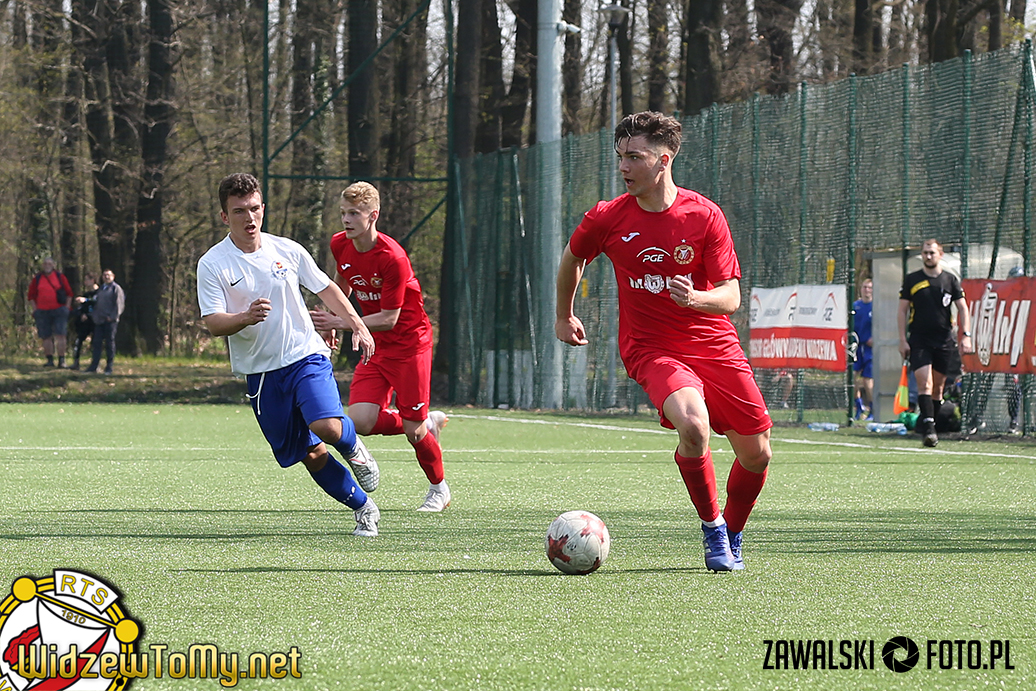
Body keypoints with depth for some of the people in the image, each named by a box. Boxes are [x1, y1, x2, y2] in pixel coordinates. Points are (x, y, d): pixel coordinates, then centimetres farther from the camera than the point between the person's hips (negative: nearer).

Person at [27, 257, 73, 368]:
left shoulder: (60, 277, 6)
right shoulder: (37, 279, 9)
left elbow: (69, 293, 10)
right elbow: (31, 296, 14)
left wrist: (66, 308, 2)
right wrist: (35, 309, 4)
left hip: (59, 311, -2)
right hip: (42, 312, 2)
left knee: (60, 335, -10)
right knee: (46, 337, 4)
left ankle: (61, 360, -8)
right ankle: (50, 359, 11)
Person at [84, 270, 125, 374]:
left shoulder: (116, 288, -1)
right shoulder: (100, 289, 19)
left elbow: (119, 304, -7)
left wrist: (113, 317, -14)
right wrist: (94, 316, 13)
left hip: (110, 320, -6)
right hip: (99, 320, 6)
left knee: (110, 343, -1)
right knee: (97, 342, 4)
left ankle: (109, 367, 3)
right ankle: (93, 366, 7)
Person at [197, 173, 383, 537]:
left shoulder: (287, 250, 2)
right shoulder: (212, 264, -6)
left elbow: (325, 288, 15)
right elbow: (213, 323, -14)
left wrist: (357, 324, 5)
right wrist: (246, 318, -34)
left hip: (306, 355, 0)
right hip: (260, 371, 0)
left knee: (326, 426, -24)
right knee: (311, 455, 0)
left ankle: (354, 448, 11)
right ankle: (363, 507, 18)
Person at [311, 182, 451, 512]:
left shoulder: (392, 258, -25)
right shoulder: (340, 245, -4)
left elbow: (389, 319, -21)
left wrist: (340, 323, -25)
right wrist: (329, 321, 22)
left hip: (410, 343, -6)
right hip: (376, 348, 6)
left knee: (413, 430, -4)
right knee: (361, 421, -12)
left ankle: (439, 488, 25)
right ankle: (429, 423, 16)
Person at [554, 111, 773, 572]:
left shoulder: (705, 216, -8)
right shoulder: (608, 219, -5)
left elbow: (730, 297, -9)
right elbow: (572, 259, 17)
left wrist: (696, 298, -30)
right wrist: (563, 317, 28)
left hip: (714, 344, 2)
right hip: (651, 348, -2)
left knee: (756, 454, 0)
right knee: (693, 424, -31)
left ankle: (732, 537, 29)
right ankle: (711, 528, -9)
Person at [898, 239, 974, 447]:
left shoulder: (950, 280, 6)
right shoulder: (911, 280, 5)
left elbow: (963, 308, 7)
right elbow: (902, 311, 7)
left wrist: (966, 335, -6)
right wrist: (903, 340, -2)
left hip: (944, 341, 2)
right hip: (919, 341, -2)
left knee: (938, 387, 5)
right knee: (924, 384, -14)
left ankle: (926, 423, 19)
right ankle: (929, 429, -20)